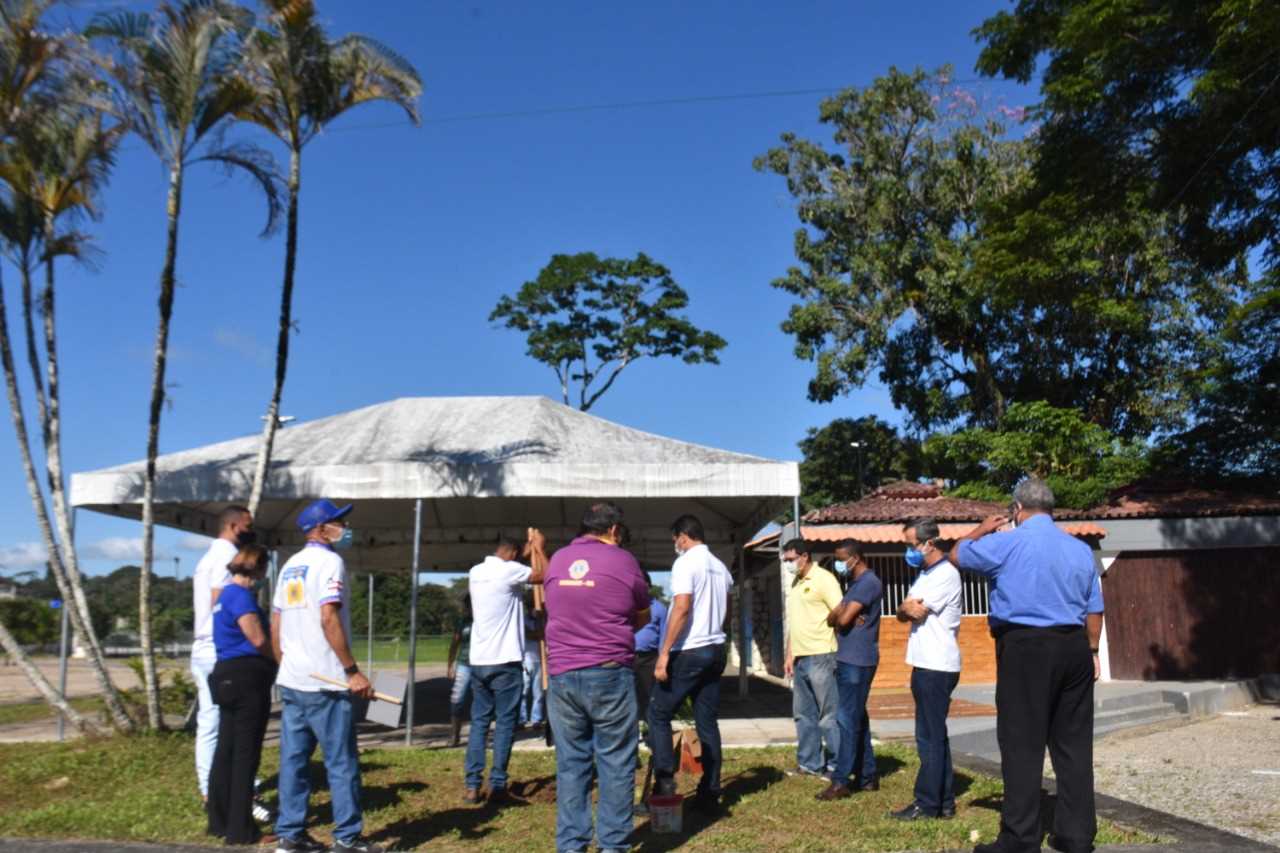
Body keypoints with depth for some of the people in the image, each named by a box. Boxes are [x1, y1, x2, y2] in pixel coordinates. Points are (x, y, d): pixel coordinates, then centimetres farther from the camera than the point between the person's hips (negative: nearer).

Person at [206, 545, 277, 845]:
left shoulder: (224, 593, 17)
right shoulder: (240, 594, -13)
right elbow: (258, 640, -17)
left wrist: (269, 660, 10)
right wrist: (279, 660, 0)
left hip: (229, 676, 9)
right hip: (247, 678, -9)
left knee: (226, 751, 13)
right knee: (245, 754, -3)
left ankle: (220, 821, 21)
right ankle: (240, 829, 2)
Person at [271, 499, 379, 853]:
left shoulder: (289, 566, 15)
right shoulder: (329, 561, -11)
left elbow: (275, 626, 16)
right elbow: (328, 619, -21)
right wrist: (353, 670, -20)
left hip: (291, 680, 8)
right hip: (325, 681, -8)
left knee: (293, 759, 11)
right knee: (341, 761, -1)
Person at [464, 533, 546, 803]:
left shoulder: (476, 573, 11)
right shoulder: (509, 570, -11)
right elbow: (545, 576, -1)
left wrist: (527, 550, 35)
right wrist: (539, 549, 14)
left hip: (478, 660, 7)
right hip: (505, 661, -6)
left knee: (479, 722, 10)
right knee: (505, 723, 1)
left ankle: (472, 785, 6)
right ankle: (497, 785, 1)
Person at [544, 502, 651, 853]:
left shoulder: (556, 560, 9)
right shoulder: (622, 560, -2)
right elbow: (643, 617, 9)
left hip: (562, 675, 4)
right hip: (610, 675, -4)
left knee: (571, 765, 9)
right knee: (616, 764, 4)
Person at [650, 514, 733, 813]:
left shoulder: (685, 563, -11)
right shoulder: (721, 567, 13)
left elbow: (682, 608, -20)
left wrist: (664, 653, -20)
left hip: (689, 652, -7)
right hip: (715, 651, 7)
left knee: (658, 714, 4)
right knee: (707, 722, 9)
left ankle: (665, 782, -3)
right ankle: (710, 793, 10)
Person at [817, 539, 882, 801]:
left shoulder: (868, 582, -13)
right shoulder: (855, 583, 17)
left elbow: (843, 619, -21)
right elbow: (831, 619, 12)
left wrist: (840, 614, 1)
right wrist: (841, 616, -9)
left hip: (857, 661, -10)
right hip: (848, 660, 10)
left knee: (848, 720, -9)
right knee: (858, 719, 13)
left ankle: (841, 781, -7)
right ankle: (867, 776, 19)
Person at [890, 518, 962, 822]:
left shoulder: (946, 574, -14)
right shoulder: (925, 574, 17)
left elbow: (914, 611, -18)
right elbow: (902, 614, 12)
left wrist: (909, 606, 3)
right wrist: (909, 608, -9)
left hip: (937, 667, -10)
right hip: (926, 665, 10)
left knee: (930, 737, -5)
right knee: (936, 735, 13)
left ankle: (927, 803, 1)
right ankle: (945, 801, 20)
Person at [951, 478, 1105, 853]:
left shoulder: (1006, 544, -5)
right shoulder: (1081, 549, 11)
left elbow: (958, 554, 9)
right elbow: (1094, 609, 12)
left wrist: (981, 530, 25)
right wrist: (1092, 650, 22)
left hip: (1025, 648, -5)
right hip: (1074, 647, 5)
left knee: (1023, 744, -2)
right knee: (1073, 742, 11)